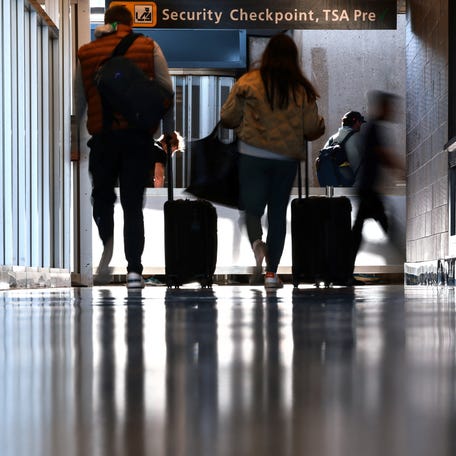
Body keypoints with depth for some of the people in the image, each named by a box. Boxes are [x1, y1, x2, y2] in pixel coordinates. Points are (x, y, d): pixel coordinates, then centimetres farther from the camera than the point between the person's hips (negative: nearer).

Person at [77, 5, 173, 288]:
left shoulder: (86, 53, 8)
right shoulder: (149, 47, 6)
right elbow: (167, 92, 3)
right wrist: (169, 132, 10)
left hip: (102, 134, 0)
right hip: (139, 135, 0)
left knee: (102, 194, 18)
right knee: (133, 203, 5)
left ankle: (108, 242, -9)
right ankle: (134, 271, 1)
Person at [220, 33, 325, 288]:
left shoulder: (248, 83, -5)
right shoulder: (303, 89, 0)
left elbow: (228, 118, -4)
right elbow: (312, 130, 2)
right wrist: (322, 125, 24)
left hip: (253, 155, -2)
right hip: (287, 159, 2)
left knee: (252, 207, 5)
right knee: (278, 212, 11)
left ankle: (257, 242, -29)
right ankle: (272, 272, 11)